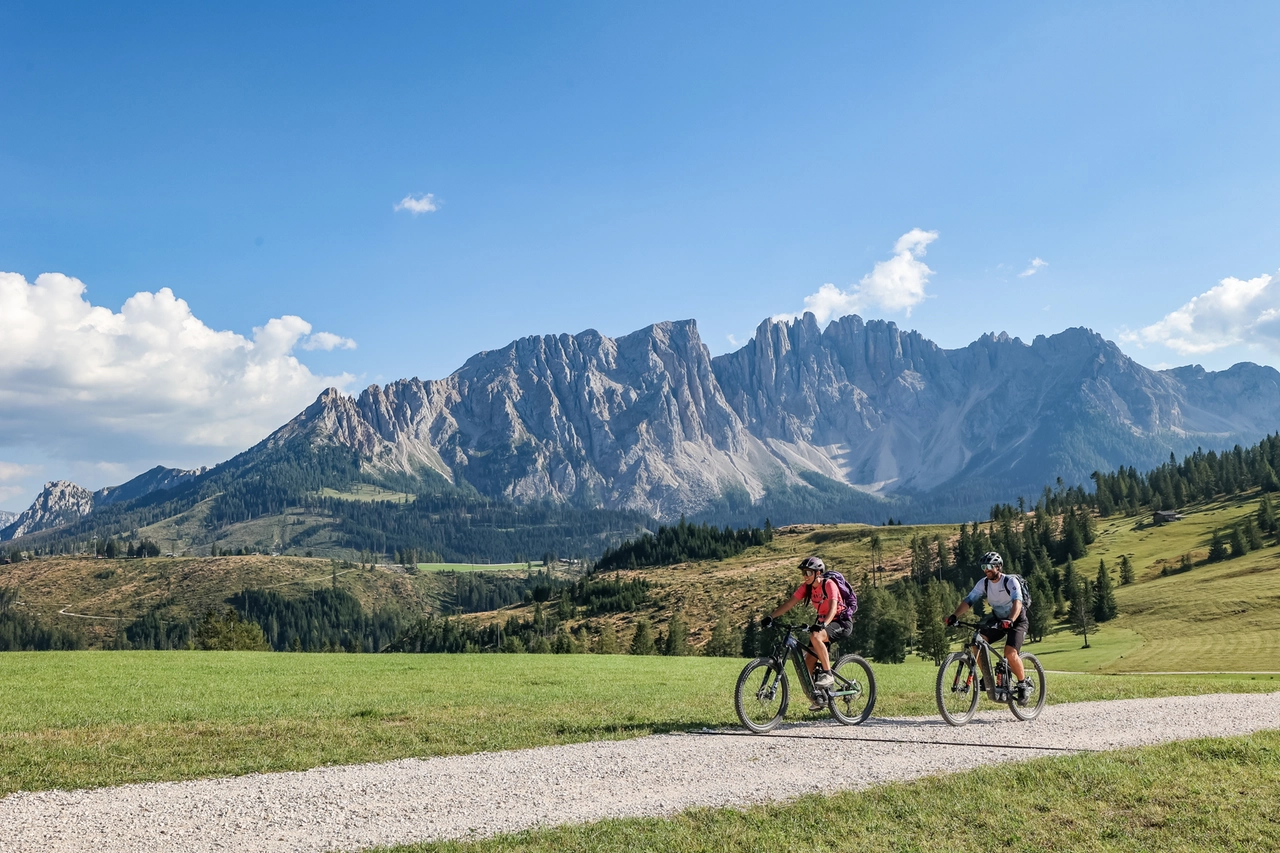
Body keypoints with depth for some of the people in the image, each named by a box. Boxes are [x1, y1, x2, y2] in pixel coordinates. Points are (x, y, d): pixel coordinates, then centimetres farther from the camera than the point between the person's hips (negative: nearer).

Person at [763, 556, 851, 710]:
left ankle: (828, 674, -25)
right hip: (823, 623, 8)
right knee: (809, 661, -2)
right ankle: (819, 698, 13)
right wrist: (771, 616, -21)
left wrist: (823, 624, -50)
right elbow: (789, 603, -8)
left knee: (815, 636, -36)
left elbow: (833, 607, -32)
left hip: (841, 622, -8)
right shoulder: (806, 587, 0)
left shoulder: (828, 584, -19)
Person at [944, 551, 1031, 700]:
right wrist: (954, 616, -32)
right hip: (998, 619, 5)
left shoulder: (1010, 582, -22)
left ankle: (1023, 684, -1)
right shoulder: (983, 584, -7)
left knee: (1010, 653, -25)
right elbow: (968, 601, -15)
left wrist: (1010, 620, -55)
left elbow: (1017, 602, -37)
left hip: (1017, 620, -5)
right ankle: (987, 676, -1)